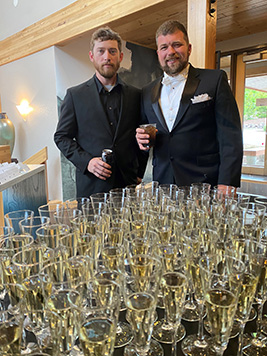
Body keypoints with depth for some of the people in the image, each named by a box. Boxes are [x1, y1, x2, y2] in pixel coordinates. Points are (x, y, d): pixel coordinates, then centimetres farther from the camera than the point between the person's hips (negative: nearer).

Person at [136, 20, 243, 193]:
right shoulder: (148, 92, 14)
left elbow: (231, 137, -5)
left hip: (205, 185, -3)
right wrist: (141, 139, -3)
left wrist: (226, 185, -14)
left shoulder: (215, 80, 2)